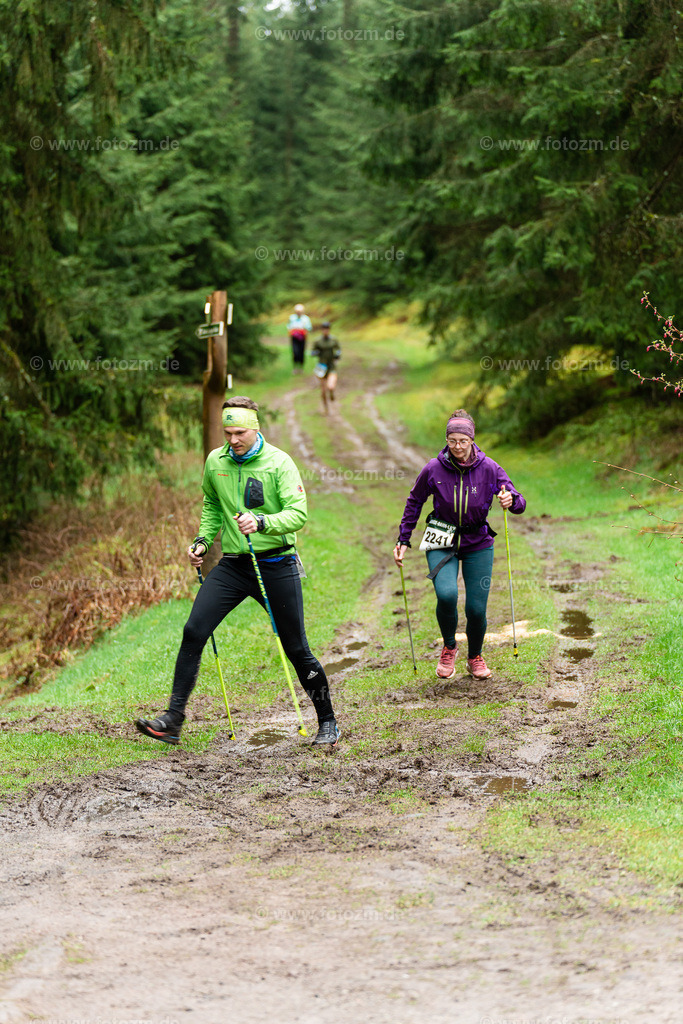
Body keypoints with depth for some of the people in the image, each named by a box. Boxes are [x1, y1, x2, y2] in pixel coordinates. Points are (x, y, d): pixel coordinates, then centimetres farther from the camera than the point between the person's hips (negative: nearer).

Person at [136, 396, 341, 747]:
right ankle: (173, 719, -8)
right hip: (232, 564, 4)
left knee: (296, 649, 2)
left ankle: (327, 722, 19)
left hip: (276, 565, -4)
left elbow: (298, 513, -18)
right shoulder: (215, 462, 4)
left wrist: (261, 522, -34)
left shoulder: (279, 462, -10)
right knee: (194, 631, -12)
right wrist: (203, 540, 9)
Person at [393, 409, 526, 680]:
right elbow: (414, 503, 6)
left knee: (476, 608, -4)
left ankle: (475, 657, 28)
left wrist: (511, 500, -31)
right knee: (446, 594, -26)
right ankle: (448, 648, 4)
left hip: (478, 544, 1)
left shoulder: (488, 468, -10)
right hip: (442, 543, -1)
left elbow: (519, 504, -6)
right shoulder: (433, 469, -10)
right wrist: (403, 541, 5)